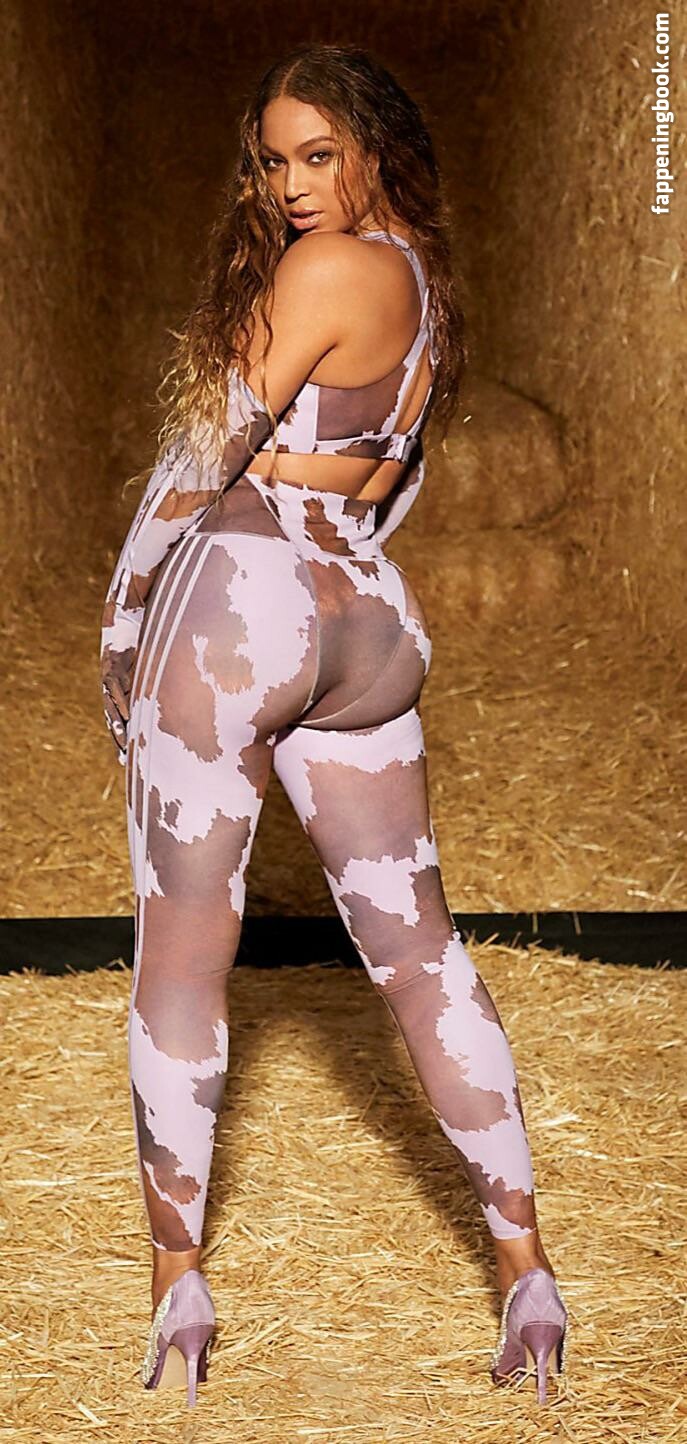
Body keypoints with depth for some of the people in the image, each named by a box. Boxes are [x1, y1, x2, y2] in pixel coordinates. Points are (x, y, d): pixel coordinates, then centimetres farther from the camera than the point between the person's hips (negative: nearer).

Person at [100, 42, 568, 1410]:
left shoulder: (327, 267, -7)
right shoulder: (426, 287, 18)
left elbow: (212, 445, -7)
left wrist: (122, 623, 1)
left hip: (239, 597, -8)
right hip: (370, 625, 8)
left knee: (182, 945, 1)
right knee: (420, 952, 9)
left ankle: (179, 1288, 5)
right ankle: (527, 1272, 10)